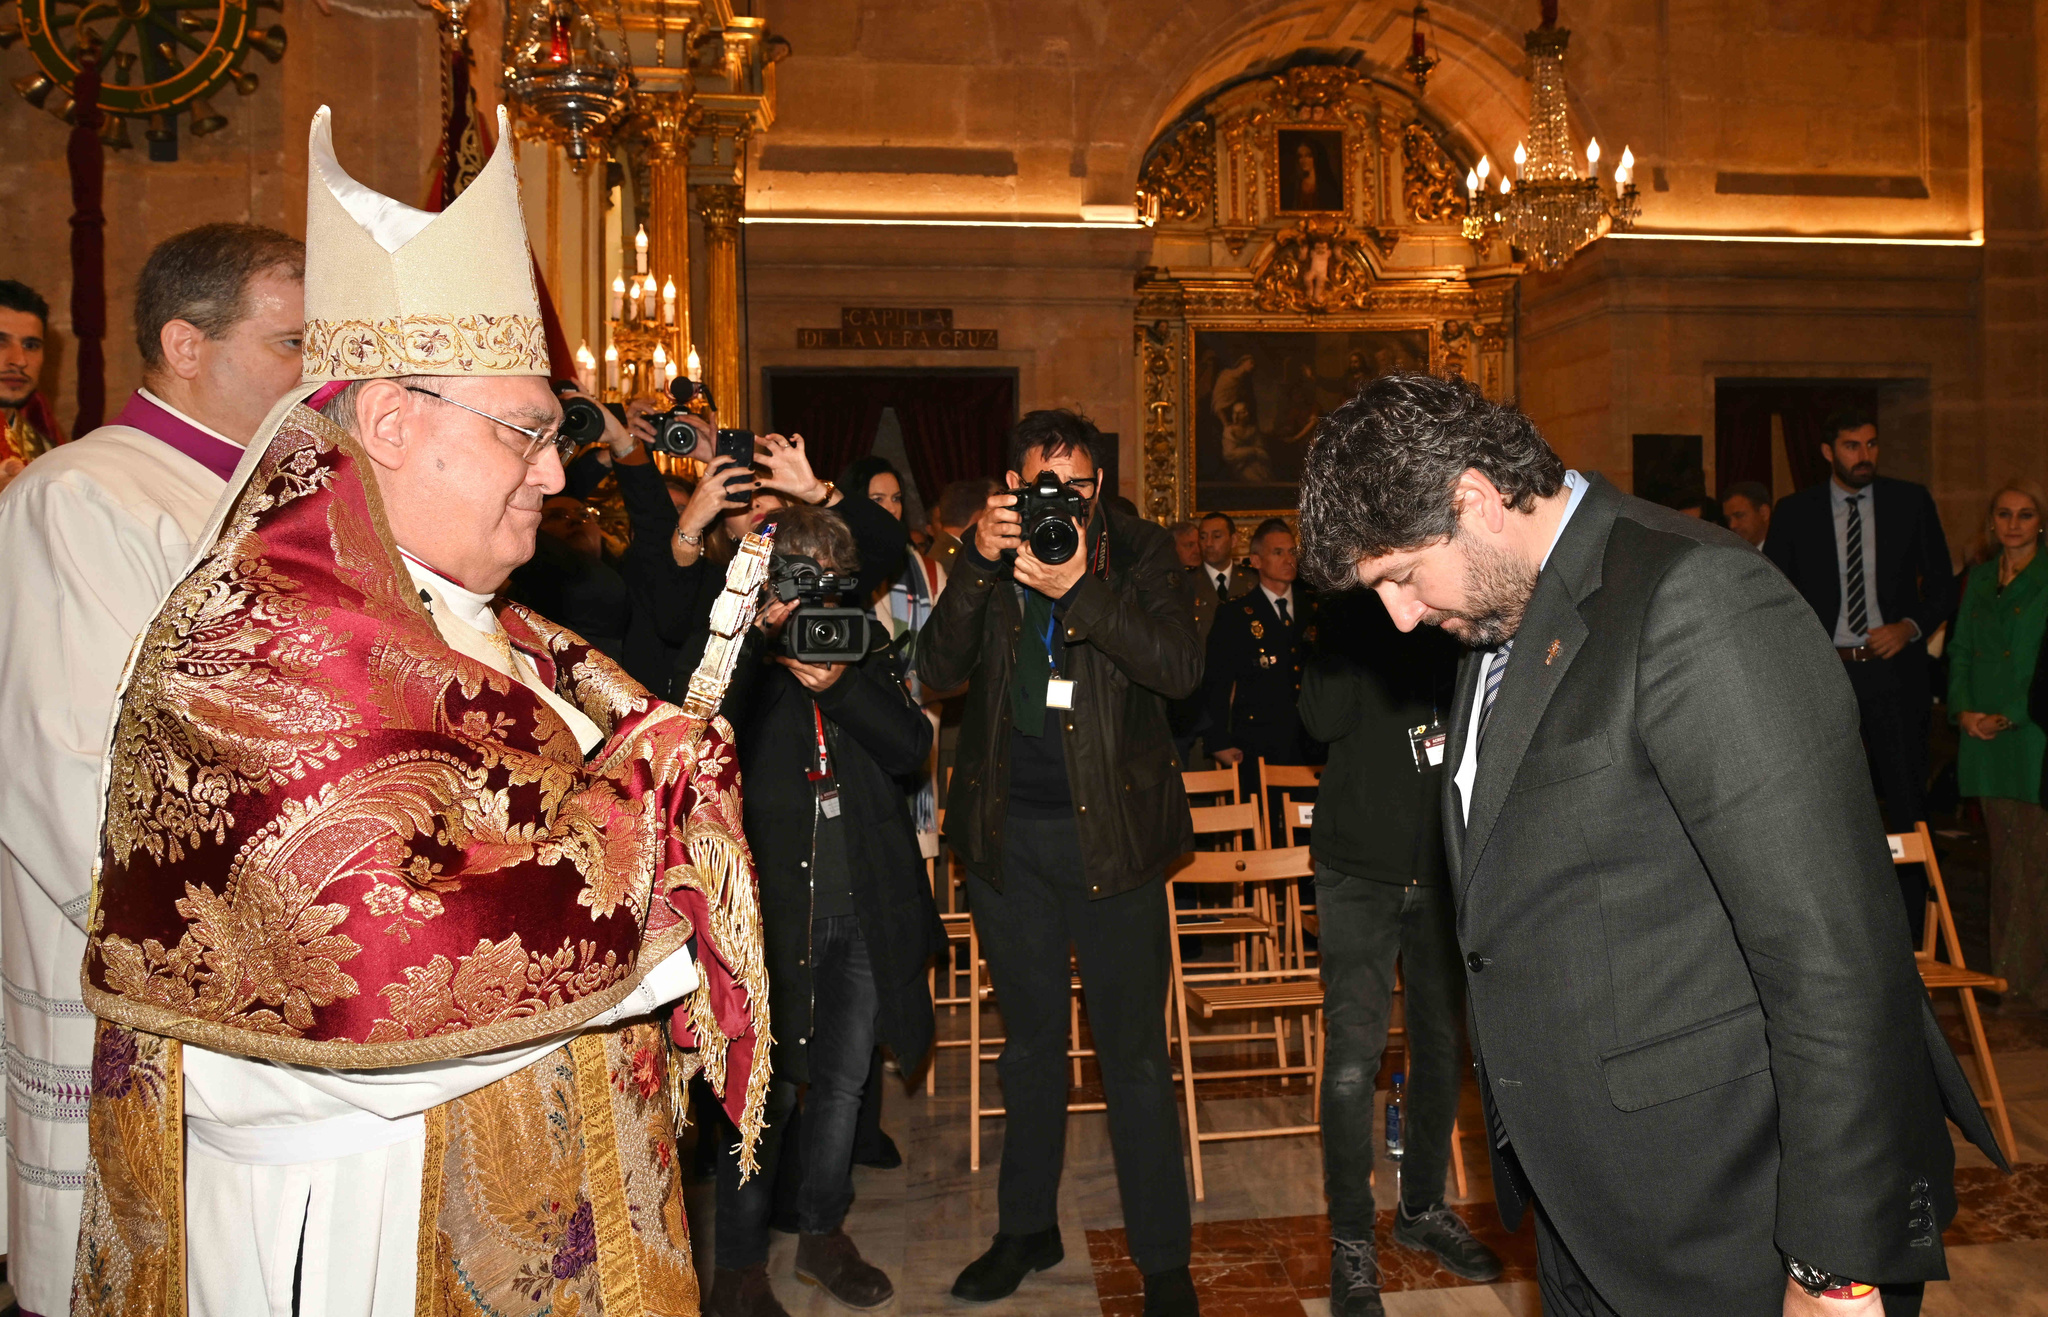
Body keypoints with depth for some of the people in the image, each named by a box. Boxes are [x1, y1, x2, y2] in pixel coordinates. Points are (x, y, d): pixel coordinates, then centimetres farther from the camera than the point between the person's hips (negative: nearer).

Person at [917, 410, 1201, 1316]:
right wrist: (979, 564, -20)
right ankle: (1028, 1228, 34)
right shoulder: (986, 562, 3)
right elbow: (938, 672, -9)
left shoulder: (1138, 553, -2)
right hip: (1008, 833, 3)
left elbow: (1181, 667, -16)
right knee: (1030, 1040, 17)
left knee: (1134, 1055, 3)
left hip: (1111, 832, -3)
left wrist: (1081, 588, -26)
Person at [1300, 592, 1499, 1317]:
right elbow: (1324, 719, -16)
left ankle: (1423, 1206, 33)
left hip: (1445, 866, 3)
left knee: (1441, 1044, 13)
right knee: (1353, 1056, -5)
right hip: (1360, 869, -2)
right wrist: (1364, 611, -19)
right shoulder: (1355, 606, -4)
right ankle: (1351, 1239, 10)